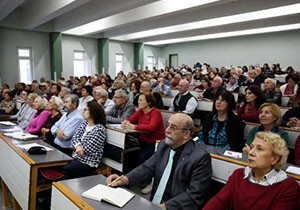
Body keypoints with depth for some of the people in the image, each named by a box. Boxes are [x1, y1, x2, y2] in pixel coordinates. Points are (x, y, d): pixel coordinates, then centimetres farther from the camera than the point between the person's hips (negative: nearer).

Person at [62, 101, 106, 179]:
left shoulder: (100, 129, -15)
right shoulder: (84, 123, 9)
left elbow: (89, 149, -17)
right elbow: (74, 138, 2)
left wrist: (75, 146, -1)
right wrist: (78, 145, -20)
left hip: (88, 163, -7)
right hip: (75, 157, 7)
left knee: (63, 171, -18)